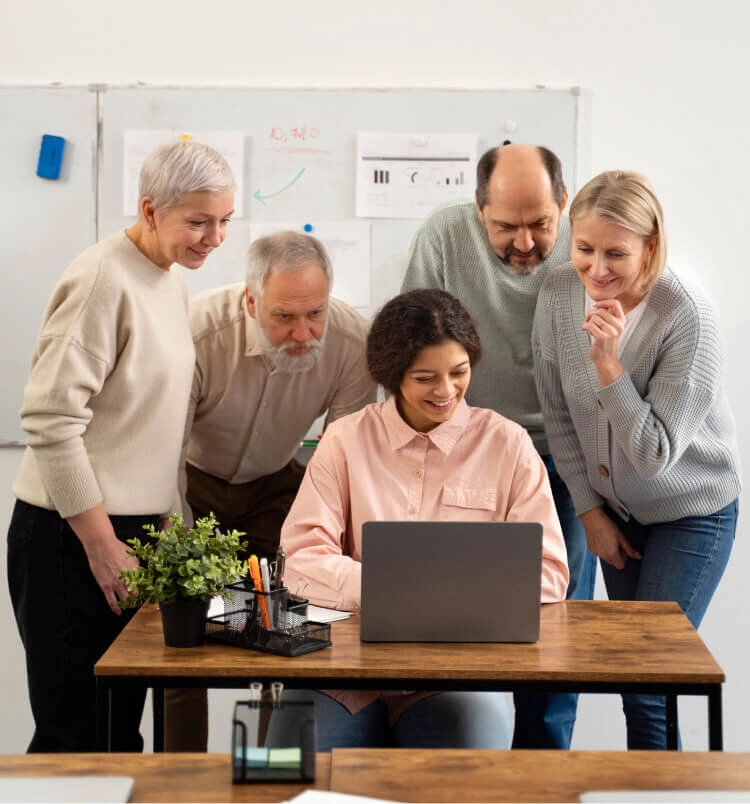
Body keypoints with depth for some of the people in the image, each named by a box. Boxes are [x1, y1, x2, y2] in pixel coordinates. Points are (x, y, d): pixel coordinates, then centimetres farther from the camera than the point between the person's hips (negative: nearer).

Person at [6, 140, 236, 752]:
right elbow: (50, 420, -19)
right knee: (78, 736, -2)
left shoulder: (170, 278, 12)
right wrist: (103, 547, -17)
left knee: (122, 726, 13)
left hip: (134, 525, 8)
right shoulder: (105, 278, -15)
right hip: (72, 539, -8)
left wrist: (167, 522, 16)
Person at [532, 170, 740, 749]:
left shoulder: (689, 320, -27)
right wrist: (590, 509, 2)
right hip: (615, 510, 5)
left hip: (692, 514, -4)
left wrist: (608, 362, -33)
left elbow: (654, 456, -26)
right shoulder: (559, 293, -13)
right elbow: (559, 415, -1)